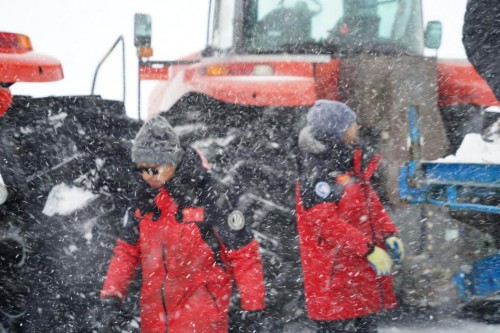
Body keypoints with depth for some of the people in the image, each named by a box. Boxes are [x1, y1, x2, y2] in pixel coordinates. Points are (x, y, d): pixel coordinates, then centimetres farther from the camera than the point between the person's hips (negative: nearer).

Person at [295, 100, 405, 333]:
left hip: (362, 268, 10)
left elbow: (370, 202, 20)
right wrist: (368, 249, -26)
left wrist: (388, 234, 6)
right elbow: (326, 221, -25)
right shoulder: (316, 174, -19)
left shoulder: (352, 163, 11)